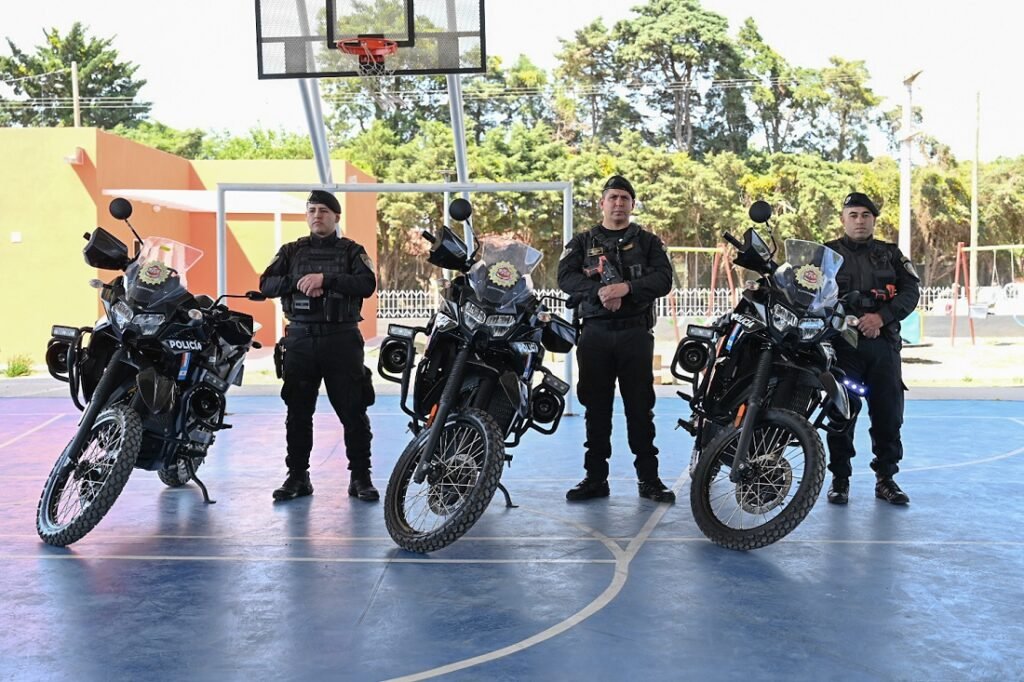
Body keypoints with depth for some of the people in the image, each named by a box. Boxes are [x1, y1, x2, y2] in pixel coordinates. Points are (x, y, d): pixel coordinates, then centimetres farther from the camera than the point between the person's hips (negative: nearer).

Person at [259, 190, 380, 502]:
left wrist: (325, 279, -18)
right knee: (298, 412, 7)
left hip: (341, 339, -2)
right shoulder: (291, 251, 14)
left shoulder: (352, 251, 8)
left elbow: (367, 284, -10)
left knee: (353, 412, -2)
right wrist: (298, 282, -15)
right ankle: (297, 476, 15)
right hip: (300, 339, 3)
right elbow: (266, 285, 2)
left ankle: (361, 477, 6)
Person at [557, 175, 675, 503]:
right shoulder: (582, 242, 13)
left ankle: (648, 478, 5)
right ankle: (595, 477, 11)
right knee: (596, 406, 4)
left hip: (635, 332, -1)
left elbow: (663, 279, -5)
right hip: (595, 332, 1)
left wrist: (626, 287, -21)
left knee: (640, 406, 0)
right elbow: (565, 276, -3)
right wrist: (599, 290, -20)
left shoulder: (648, 242, 11)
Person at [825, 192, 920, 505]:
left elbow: (911, 291, 3)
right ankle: (840, 479, 7)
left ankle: (886, 478, 14)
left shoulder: (891, 254, 14)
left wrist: (881, 316, -13)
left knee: (888, 413, 4)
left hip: (883, 342, 2)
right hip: (842, 341, -2)